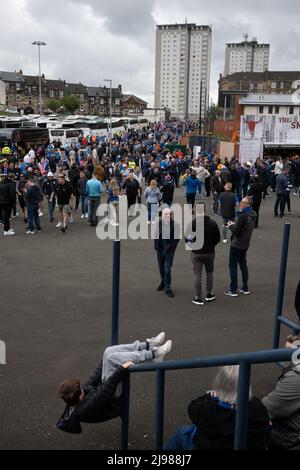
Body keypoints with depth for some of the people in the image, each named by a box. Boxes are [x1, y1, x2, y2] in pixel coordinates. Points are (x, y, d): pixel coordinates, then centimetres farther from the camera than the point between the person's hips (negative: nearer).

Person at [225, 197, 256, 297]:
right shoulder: (253, 215, 3)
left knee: (233, 266, 2)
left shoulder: (243, 216, -25)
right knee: (243, 264, 19)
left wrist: (231, 226, -5)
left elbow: (237, 232, -23)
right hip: (246, 244, 8)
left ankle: (233, 290, 7)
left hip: (237, 245, -8)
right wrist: (235, 224, 7)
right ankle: (245, 288, 23)